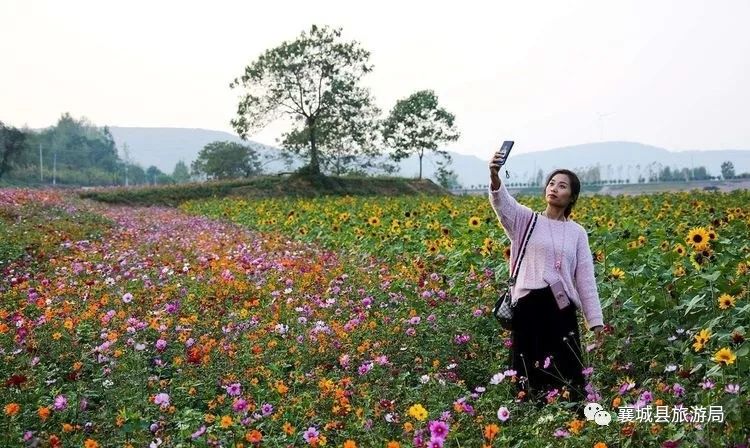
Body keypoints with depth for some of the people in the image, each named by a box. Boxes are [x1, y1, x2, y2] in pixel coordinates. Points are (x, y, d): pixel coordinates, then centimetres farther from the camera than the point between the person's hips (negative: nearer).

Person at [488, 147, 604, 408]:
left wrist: (596, 320, 6)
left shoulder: (577, 232, 11)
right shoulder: (526, 221, 5)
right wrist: (494, 176, -37)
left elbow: (585, 279, 11)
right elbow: (502, 201, -16)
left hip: (562, 308, 2)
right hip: (528, 305, -2)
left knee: (567, 374, 1)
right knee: (528, 374, 3)